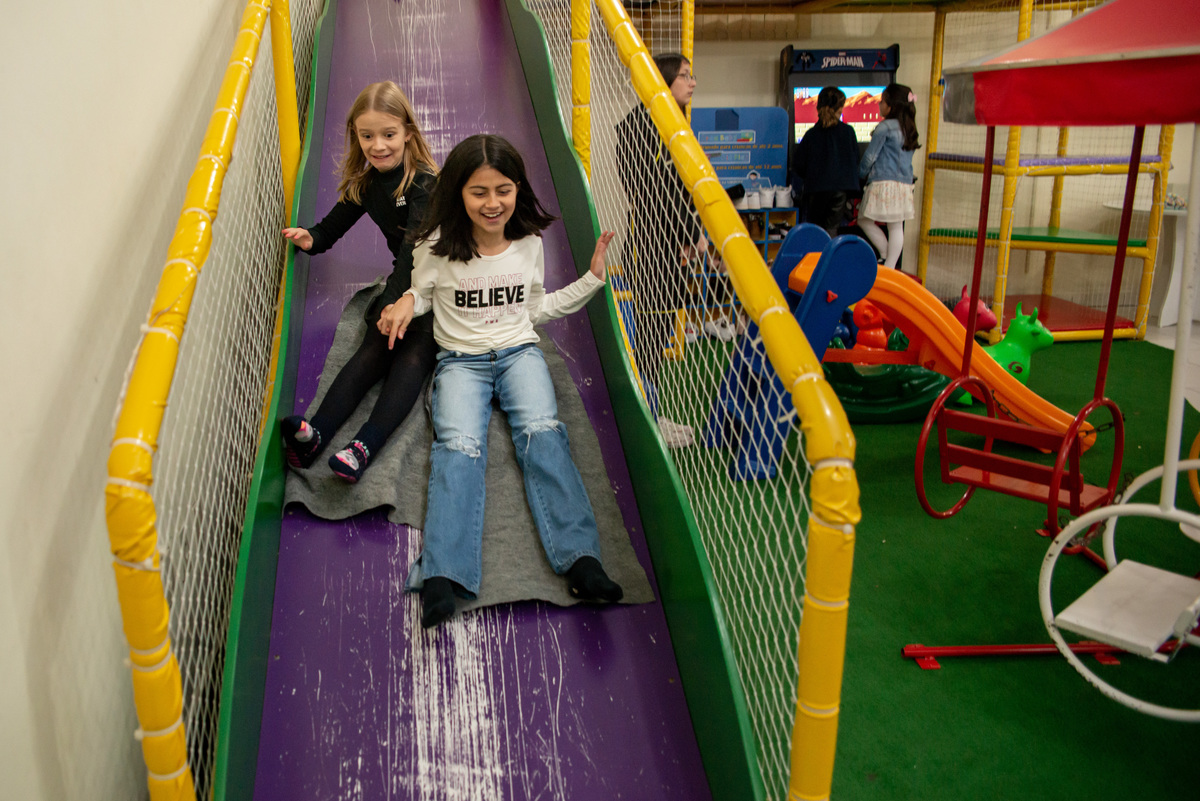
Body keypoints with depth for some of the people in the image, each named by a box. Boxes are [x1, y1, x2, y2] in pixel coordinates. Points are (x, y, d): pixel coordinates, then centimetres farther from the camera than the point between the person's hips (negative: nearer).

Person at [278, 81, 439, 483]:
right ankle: (316, 433, -41)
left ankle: (365, 445, -46)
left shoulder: (423, 182, -14)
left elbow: (415, 244, -28)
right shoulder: (365, 183, 8)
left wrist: (397, 302, -40)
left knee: (414, 353, -26)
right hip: (403, 281, 5)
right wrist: (311, 238, -6)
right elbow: (332, 227, 19)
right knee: (374, 347, -19)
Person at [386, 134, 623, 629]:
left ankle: (581, 560, -41)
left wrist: (592, 278, 11)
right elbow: (421, 295, 13)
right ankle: (442, 578, -43)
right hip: (460, 360, -1)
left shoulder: (530, 242, 4)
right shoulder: (437, 248, -4)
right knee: (459, 445, -28)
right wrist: (406, 302, -11)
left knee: (541, 432, -27)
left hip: (519, 352, 2)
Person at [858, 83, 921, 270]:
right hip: (904, 185, 7)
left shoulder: (885, 127, -9)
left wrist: (861, 173, 9)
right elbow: (906, 157, 18)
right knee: (896, 226, 6)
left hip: (883, 183, -7)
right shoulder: (910, 129, 13)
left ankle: (885, 255, 1)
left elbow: (870, 156, -7)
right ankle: (890, 265, 6)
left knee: (865, 220, 6)